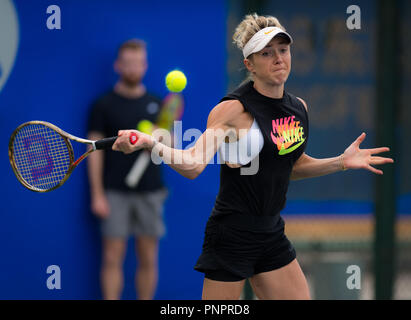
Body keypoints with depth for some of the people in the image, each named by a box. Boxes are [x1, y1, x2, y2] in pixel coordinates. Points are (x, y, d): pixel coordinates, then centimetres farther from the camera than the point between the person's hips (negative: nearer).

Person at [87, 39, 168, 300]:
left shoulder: (156, 105, 9)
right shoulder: (104, 105, 1)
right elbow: (95, 151, -1)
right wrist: (97, 194, -7)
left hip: (150, 191, 2)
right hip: (115, 192, -2)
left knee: (148, 259, 5)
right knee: (113, 258, -3)